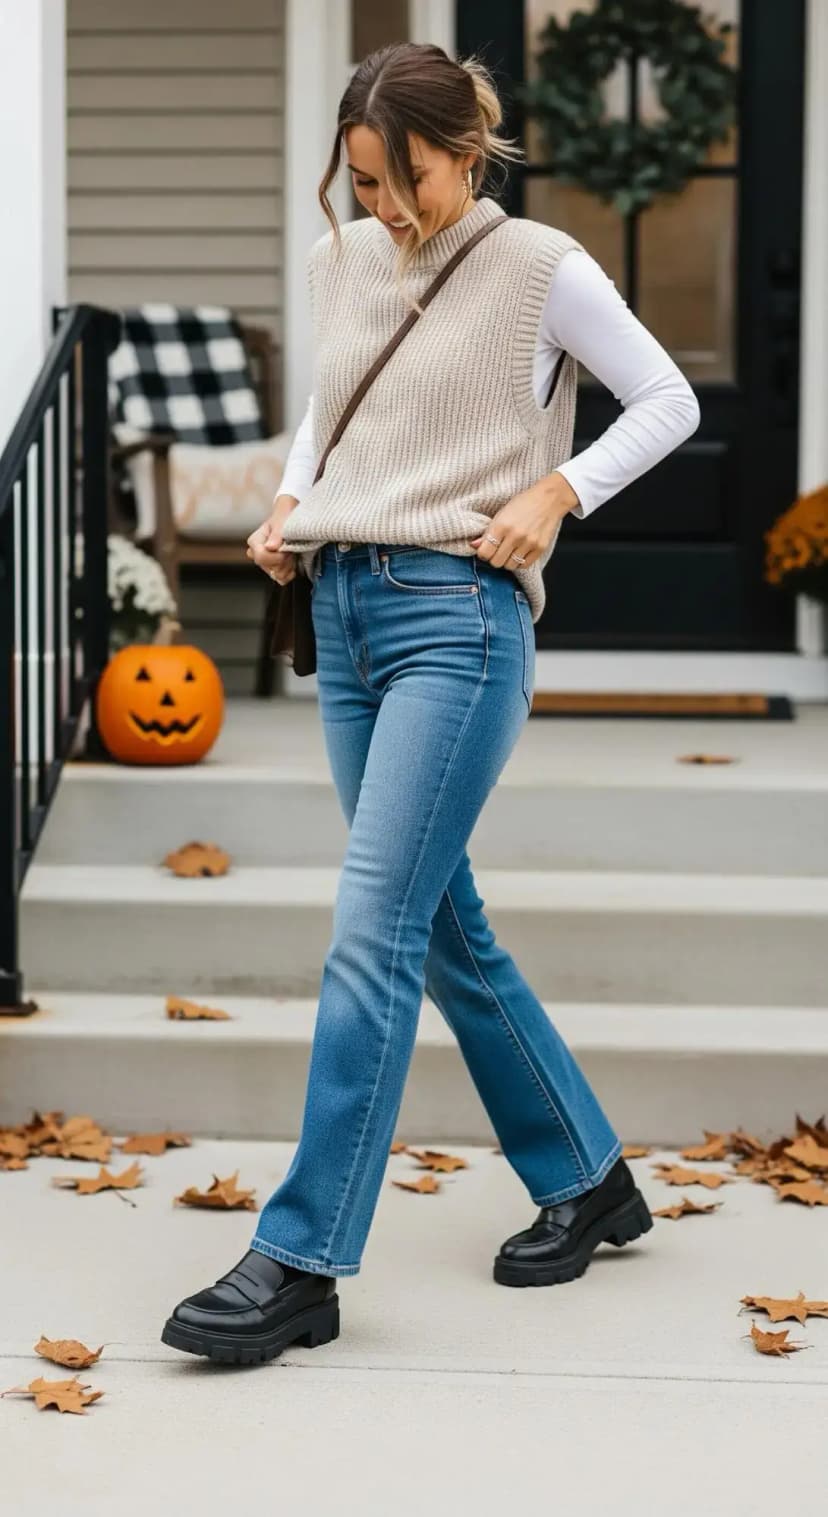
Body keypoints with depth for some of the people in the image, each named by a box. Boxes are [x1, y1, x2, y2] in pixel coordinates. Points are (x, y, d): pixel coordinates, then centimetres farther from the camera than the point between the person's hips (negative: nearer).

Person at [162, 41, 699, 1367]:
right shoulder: (339, 263, 13)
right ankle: (586, 1181, 26)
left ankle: (301, 1264, -11)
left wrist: (557, 490, -10)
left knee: (373, 932, -13)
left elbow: (669, 403, 3)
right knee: (443, 928, 10)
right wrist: (292, 501, 9)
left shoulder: (539, 267, -3)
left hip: (458, 617, -7)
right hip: (345, 611, 7)